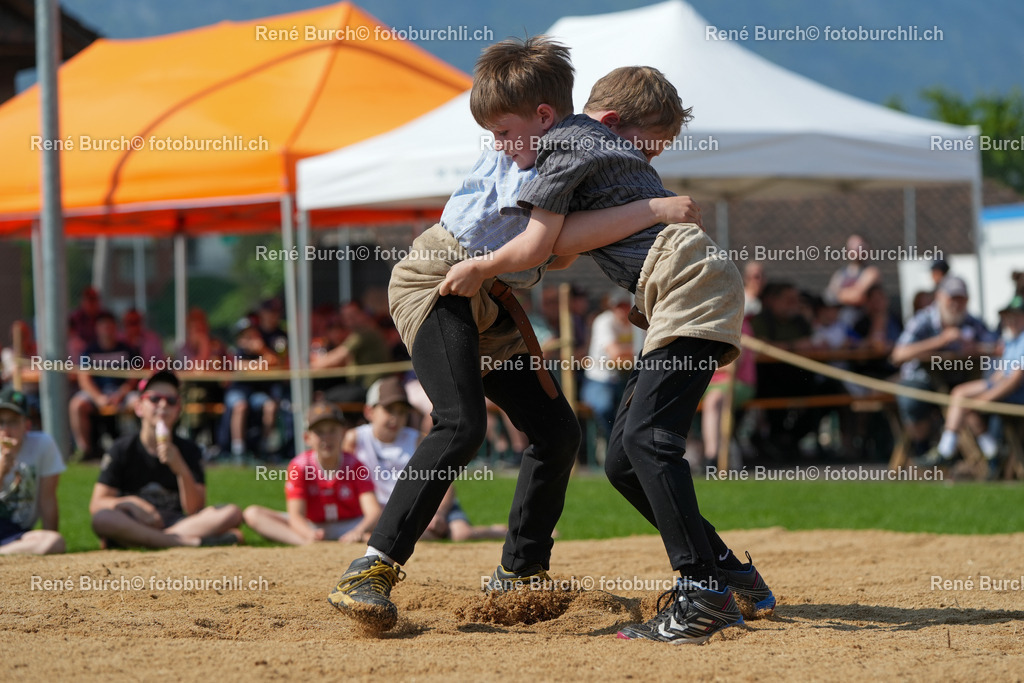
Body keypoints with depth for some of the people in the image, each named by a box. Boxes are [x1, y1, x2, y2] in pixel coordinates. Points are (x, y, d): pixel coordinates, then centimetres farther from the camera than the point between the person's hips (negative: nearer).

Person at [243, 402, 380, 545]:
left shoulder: (354, 465, -12)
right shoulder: (299, 466, -12)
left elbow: (373, 511, -23)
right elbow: (296, 515, -21)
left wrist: (359, 532, -48)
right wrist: (310, 534, -46)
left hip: (350, 526, -1)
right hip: (311, 526, 1)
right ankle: (305, 543, -42)